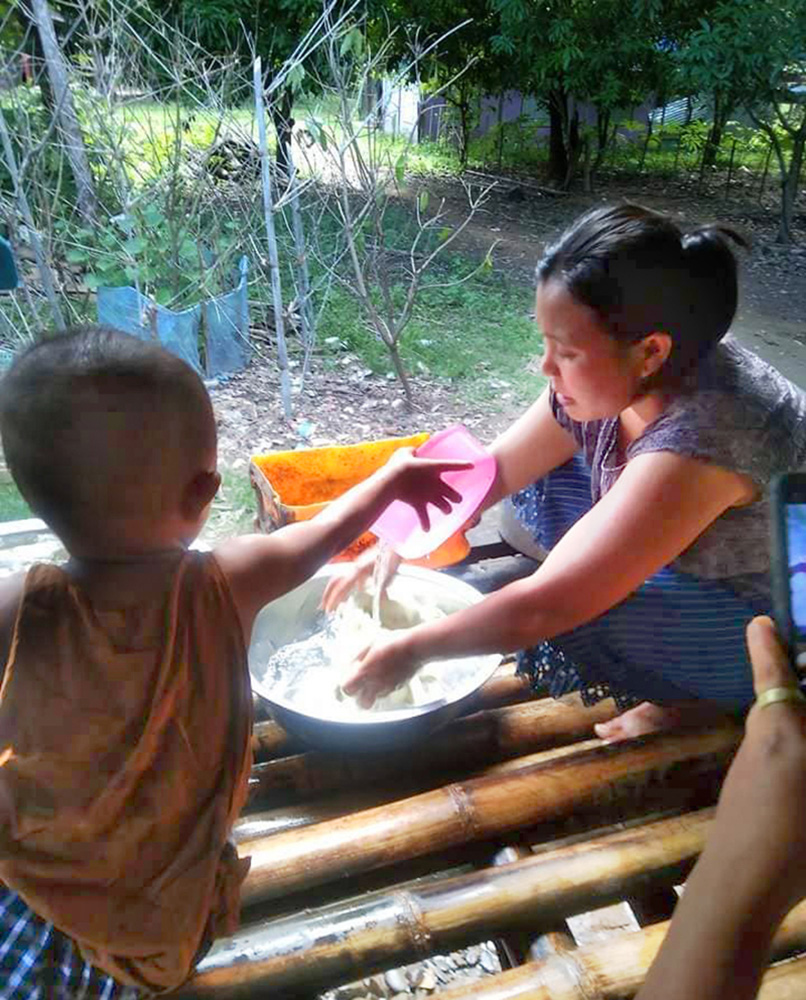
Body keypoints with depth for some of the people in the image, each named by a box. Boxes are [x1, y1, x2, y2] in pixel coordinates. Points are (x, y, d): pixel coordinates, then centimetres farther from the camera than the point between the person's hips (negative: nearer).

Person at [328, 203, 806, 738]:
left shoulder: (695, 441, -37)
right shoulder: (618, 374, -14)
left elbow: (548, 607, -34)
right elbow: (493, 471, -4)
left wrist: (412, 649, -22)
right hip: (705, 568, 8)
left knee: (572, 604, -30)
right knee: (538, 478, -2)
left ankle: (705, 697, 0)